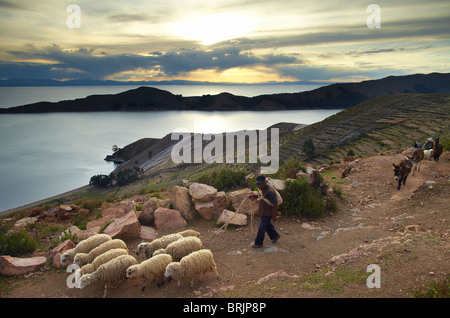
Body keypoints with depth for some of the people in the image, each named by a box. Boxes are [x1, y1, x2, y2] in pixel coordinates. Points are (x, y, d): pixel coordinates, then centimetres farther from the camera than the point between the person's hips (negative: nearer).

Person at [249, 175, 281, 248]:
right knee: (268, 224, 25)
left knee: (262, 227, 1)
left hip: (268, 213, -9)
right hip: (263, 211, 9)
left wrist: (274, 216, -17)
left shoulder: (270, 192, -30)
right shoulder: (263, 189, -2)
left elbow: (275, 204, -24)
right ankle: (275, 236, 45)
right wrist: (254, 196, 3)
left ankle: (259, 243, 16)